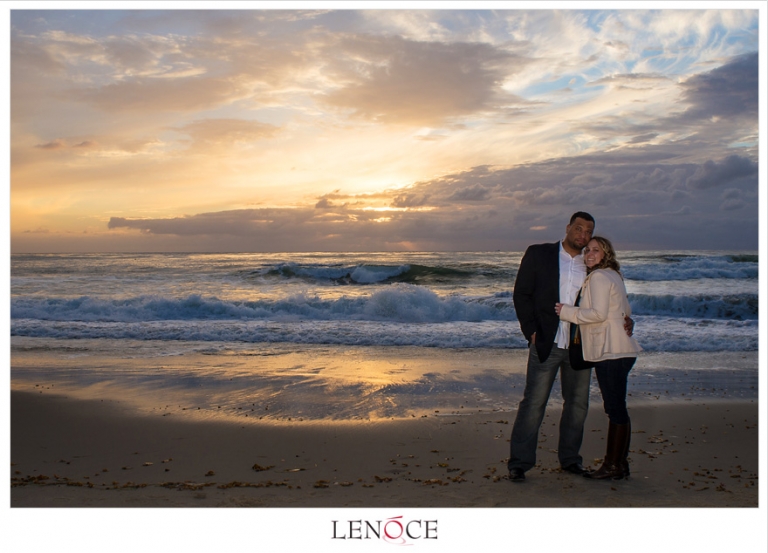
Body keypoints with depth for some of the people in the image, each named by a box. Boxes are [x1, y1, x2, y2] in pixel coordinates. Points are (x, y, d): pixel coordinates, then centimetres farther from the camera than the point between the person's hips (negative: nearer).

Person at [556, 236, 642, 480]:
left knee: (615, 408, -6)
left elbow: (598, 313, -19)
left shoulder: (599, 277, -9)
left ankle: (613, 465, -2)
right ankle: (620, 463, 17)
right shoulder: (612, 276, 21)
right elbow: (626, 311, 26)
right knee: (616, 408, 11)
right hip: (618, 350, 10)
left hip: (610, 351, -10)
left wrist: (567, 312, -11)